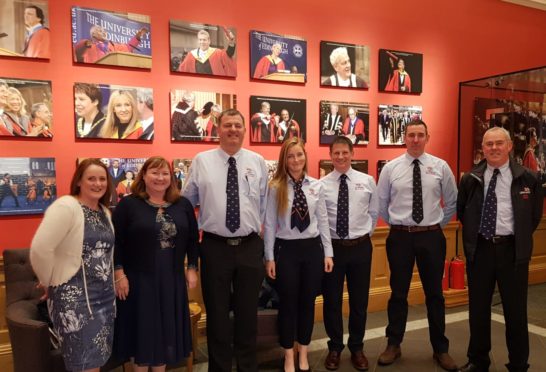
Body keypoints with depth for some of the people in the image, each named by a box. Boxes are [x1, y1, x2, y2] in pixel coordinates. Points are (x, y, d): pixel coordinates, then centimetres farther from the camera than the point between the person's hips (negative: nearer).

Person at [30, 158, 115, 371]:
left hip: (105, 295, 7)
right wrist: (50, 282, -11)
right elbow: (40, 249, -23)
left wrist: (110, 284, 15)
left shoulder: (104, 211, 10)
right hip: (75, 297, -7)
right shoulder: (66, 207, -15)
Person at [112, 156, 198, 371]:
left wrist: (192, 269, 5)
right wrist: (119, 273, -11)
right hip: (139, 280, -3)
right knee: (142, 329, 9)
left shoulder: (183, 205, 5)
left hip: (172, 279, 4)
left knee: (166, 329, 14)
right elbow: (116, 242, -6)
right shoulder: (128, 204, -5)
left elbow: (192, 239, 8)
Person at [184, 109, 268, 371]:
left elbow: (265, 202, 11)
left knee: (248, 311, 13)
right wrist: (196, 227, 3)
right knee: (217, 312, 11)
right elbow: (187, 201, 5)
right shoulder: (202, 161, 0)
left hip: (250, 246, 2)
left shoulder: (257, 161, 5)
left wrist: (257, 226, 9)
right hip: (215, 247, -1)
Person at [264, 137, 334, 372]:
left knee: (308, 302, 13)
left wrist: (328, 253, 4)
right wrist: (269, 257, -5)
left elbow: (323, 221, 5)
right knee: (288, 303, 8)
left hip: (312, 248, 3)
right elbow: (269, 224, -4)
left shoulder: (317, 186, 2)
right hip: (286, 249, -2)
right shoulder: (276, 187, -5)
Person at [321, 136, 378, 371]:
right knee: (332, 300, 10)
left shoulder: (367, 181, 1)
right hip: (331, 247, -1)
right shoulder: (322, 184, -4)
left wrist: (366, 234, 9)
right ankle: (335, 347, 31)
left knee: (360, 300, 12)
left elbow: (374, 212, 11)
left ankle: (357, 348, 32)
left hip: (360, 247, 1)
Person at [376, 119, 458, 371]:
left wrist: (438, 223, 9)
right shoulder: (390, 168, -1)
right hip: (400, 237, 0)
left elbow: (452, 201, 10)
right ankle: (394, 345, 26)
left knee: (434, 294, 12)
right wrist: (395, 224, 8)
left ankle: (440, 349, 28)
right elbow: (381, 203, 7)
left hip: (431, 236, 1)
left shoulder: (441, 166, 0)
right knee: (398, 293, 10)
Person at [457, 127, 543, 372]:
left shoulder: (527, 178, -3)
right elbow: (461, 211, 14)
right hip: (479, 249, 2)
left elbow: (535, 214, 9)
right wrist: (473, 236, 10)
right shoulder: (470, 179, 1)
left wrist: (520, 239, 7)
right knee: (478, 308, 12)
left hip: (512, 249, -1)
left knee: (515, 310, 9)